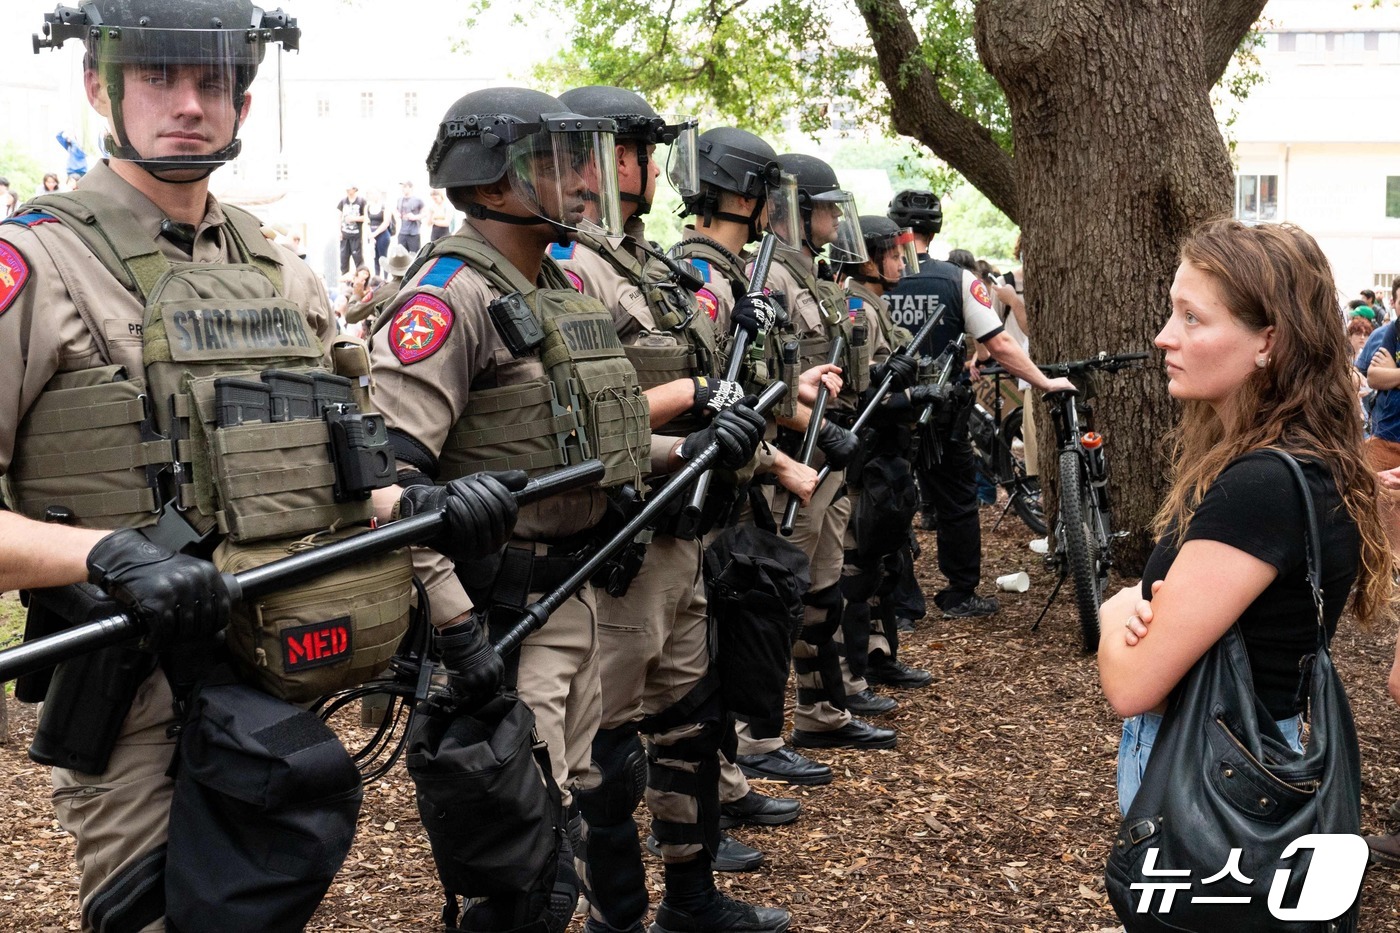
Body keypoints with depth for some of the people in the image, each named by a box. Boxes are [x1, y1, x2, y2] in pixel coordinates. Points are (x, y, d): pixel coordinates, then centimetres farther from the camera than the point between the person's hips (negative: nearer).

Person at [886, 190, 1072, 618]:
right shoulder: (958, 281, -7)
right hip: (940, 414, 0)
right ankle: (961, 595, 18)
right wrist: (1045, 381, 2)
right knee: (956, 502, 13)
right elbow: (1000, 345, -7)